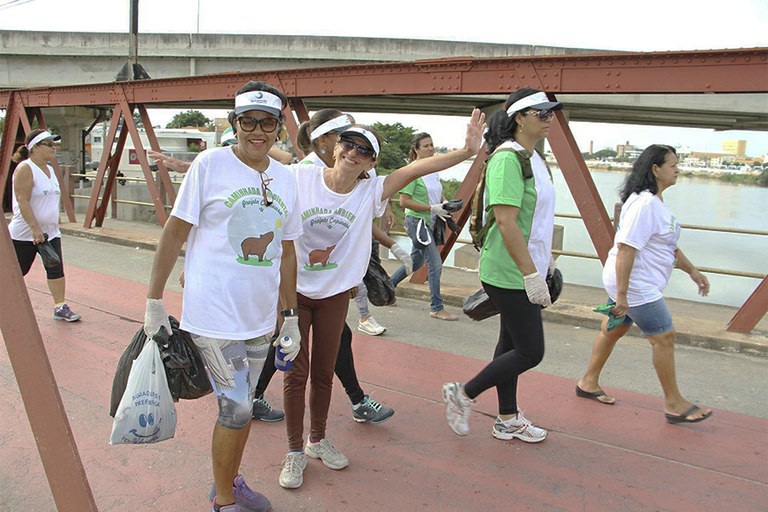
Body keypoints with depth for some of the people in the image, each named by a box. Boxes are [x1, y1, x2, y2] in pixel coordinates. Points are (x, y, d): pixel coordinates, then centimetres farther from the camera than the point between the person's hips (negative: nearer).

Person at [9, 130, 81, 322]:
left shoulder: (50, 169, 11)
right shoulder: (25, 169, -14)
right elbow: (22, 201, -21)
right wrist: (35, 229, -25)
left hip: (50, 232, 7)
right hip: (24, 233, -7)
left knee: (56, 269, -1)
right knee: (17, 271, 6)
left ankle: (60, 307, 2)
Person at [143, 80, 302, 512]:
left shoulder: (286, 179, 7)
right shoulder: (211, 164, -8)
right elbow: (175, 233, -6)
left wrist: (290, 316, 15)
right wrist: (155, 301, -6)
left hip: (260, 318, 5)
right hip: (214, 316, -5)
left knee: (243, 404, 17)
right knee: (237, 407, -2)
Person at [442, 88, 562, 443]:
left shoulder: (532, 157, 13)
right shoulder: (508, 158, -18)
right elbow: (506, 222, -25)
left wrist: (546, 259, 23)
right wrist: (532, 275, -25)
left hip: (524, 270, 10)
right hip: (511, 274, -10)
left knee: (513, 343, 17)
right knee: (530, 351, -3)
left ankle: (507, 420, 30)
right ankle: (462, 395, 13)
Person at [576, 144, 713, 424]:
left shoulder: (656, 201, 12)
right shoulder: (645, 204, -22)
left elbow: (668, 244, 22)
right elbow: (626, 248, -27)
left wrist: (691, 270, 22)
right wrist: (621, 294, -27)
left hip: (640, 283, 11)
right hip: (635, 286, -10)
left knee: (613, 330, 17)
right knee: (664, 338, -1)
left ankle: (589, 383, 30)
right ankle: (674, 403, 13)